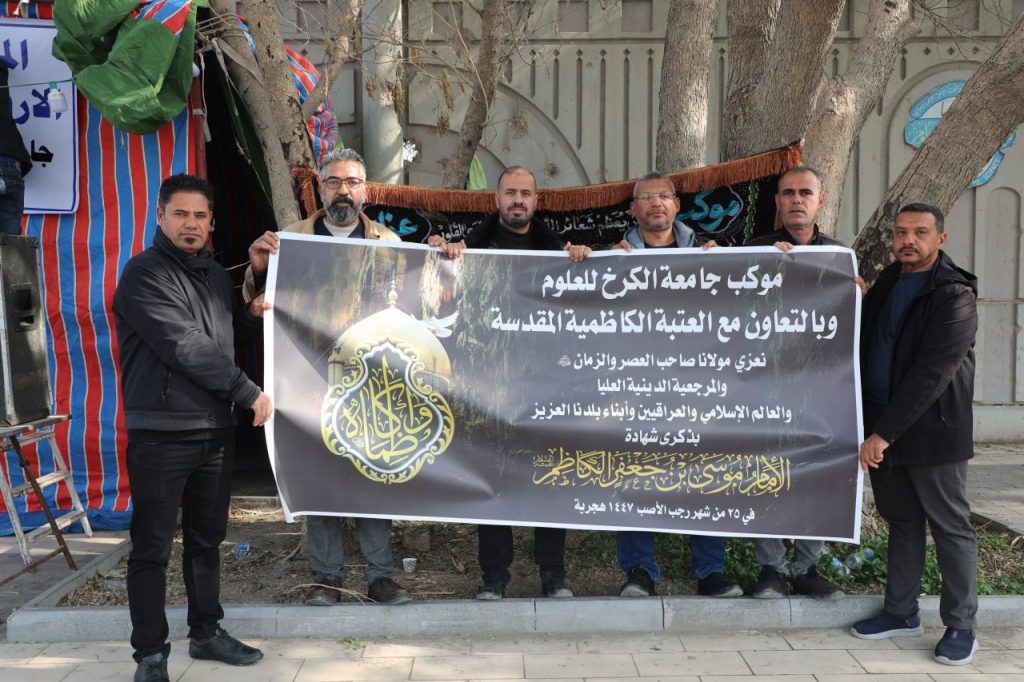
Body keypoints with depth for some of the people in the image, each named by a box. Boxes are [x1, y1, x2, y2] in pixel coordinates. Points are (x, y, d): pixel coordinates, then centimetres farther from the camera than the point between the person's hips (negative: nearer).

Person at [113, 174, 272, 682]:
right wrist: (249, 393, -13)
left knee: (207, 539, 14)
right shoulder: (144, 274, -8)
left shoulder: (218, 275, 14)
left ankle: (206, 633, 27)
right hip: (161, 432, -6)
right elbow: (186, 348, -17)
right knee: (153, 546, 2)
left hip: (216, 429, 7)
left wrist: (253, 314, 3)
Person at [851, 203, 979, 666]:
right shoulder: (885, 284, 11)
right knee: (901, 521, 15)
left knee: (951, 527, 4)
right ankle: (901, 612, 26)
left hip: (932, 433, -6)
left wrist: (884, 433, -21)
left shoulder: (954, 296, -13)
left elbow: (931, 375, -20)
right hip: (882, 428, 7)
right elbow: (865, 347, 17)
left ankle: (961, 626, 15)